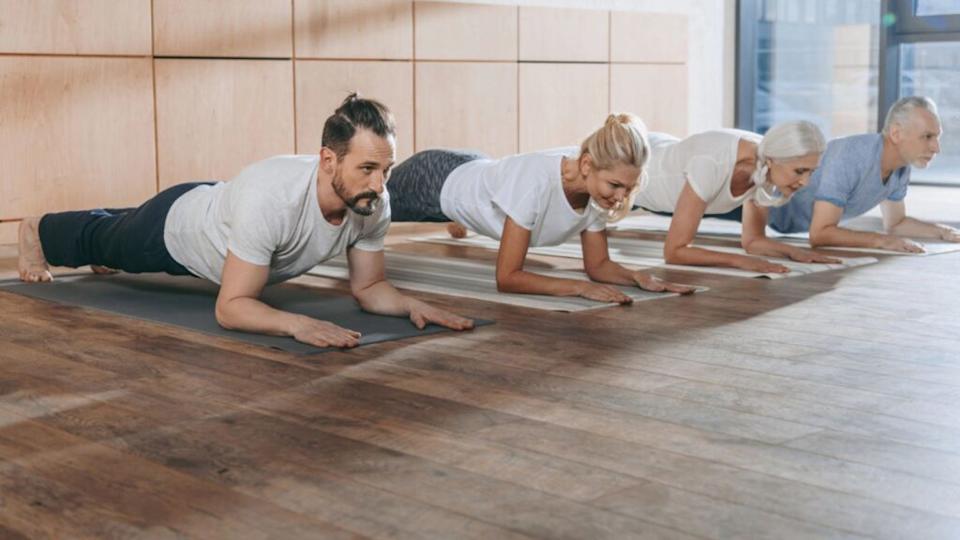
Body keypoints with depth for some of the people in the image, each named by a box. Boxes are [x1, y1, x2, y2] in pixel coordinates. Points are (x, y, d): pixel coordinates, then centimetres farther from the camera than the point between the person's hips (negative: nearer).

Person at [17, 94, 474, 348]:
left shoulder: (374, 205, -31)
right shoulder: (272, 198, -52)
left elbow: (367, 287, -17)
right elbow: (230, 308, -48)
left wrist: (411, 304, -37)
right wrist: (297, 322, -64)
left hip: (216, 215, 5)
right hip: (176, 224, -5)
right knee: (101, 239, 30)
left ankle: (103, 257, 74)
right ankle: (36, 230, 63)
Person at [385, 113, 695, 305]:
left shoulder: (598, 190, -25)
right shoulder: (538, 181, -46)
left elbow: (597, 265, -11)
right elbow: (507, 278, -41)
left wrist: (638, 277, -30)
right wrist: (579, 288, -48)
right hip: (434, 180, -6)